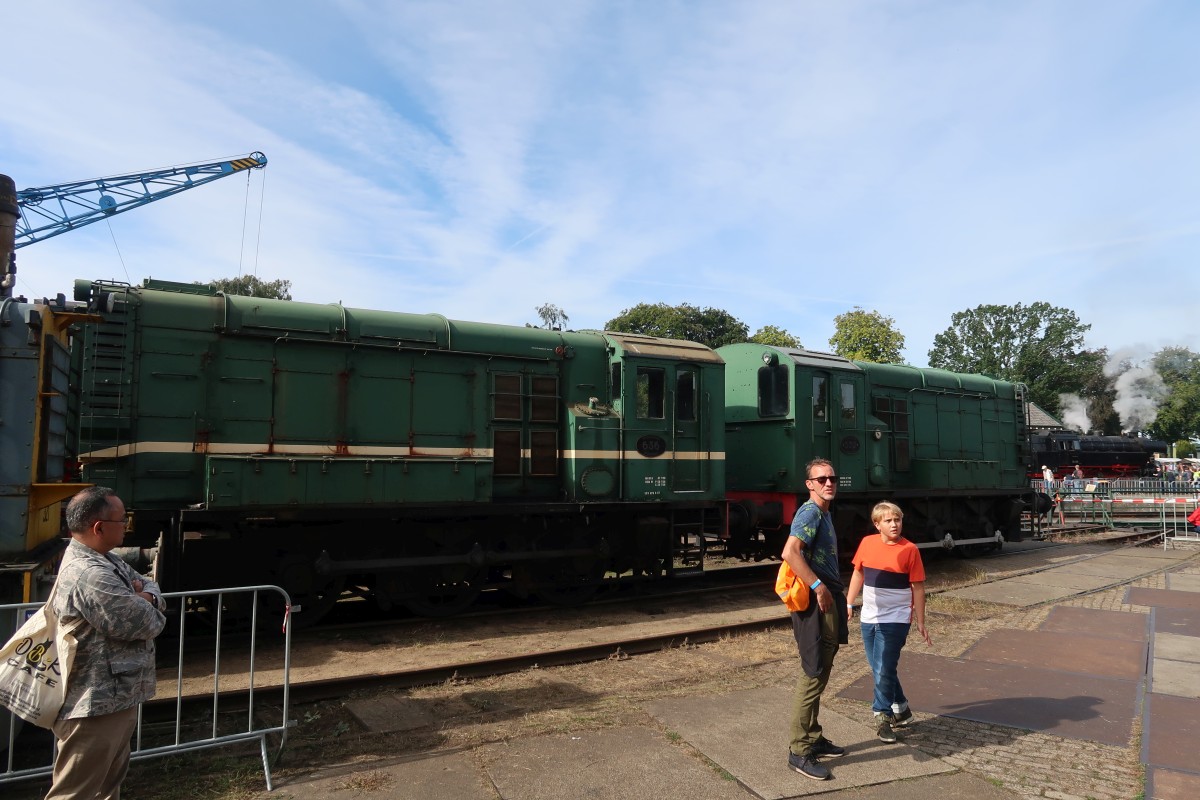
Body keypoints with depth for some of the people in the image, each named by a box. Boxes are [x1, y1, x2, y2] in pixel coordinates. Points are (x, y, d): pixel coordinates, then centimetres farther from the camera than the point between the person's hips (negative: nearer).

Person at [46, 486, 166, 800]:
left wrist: (146, 598, -10)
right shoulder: (90, 576, -27)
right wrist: (149, 607, -1)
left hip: (115, 698, 11)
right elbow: (145, 624, -24)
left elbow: (149, 585, 13)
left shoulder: (104, 560, 7)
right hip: (95, 706, -11)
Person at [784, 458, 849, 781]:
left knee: (820, 674, 17)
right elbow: (790, 553, -31)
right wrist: (818, 587, -26)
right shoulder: (810, 512, -15)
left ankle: (814, 739, 29)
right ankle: (799, 752, 3)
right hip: (815, 602, -10)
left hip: (827, 600, 10)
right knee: (812, 676, -5)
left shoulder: (824, 512, 16)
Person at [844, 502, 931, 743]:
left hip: (895, 619, -4)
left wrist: (920, 623, -4)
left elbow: (918, 588, -5)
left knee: (884, 670, -6)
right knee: (878, 669, 14)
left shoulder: (909, 550, -9)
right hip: (869, 618, 5)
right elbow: (858, 573, 12)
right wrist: (849, 603, 10)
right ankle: (901, 710, 33)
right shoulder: (867, 543, 0)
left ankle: (883, 715, 12)